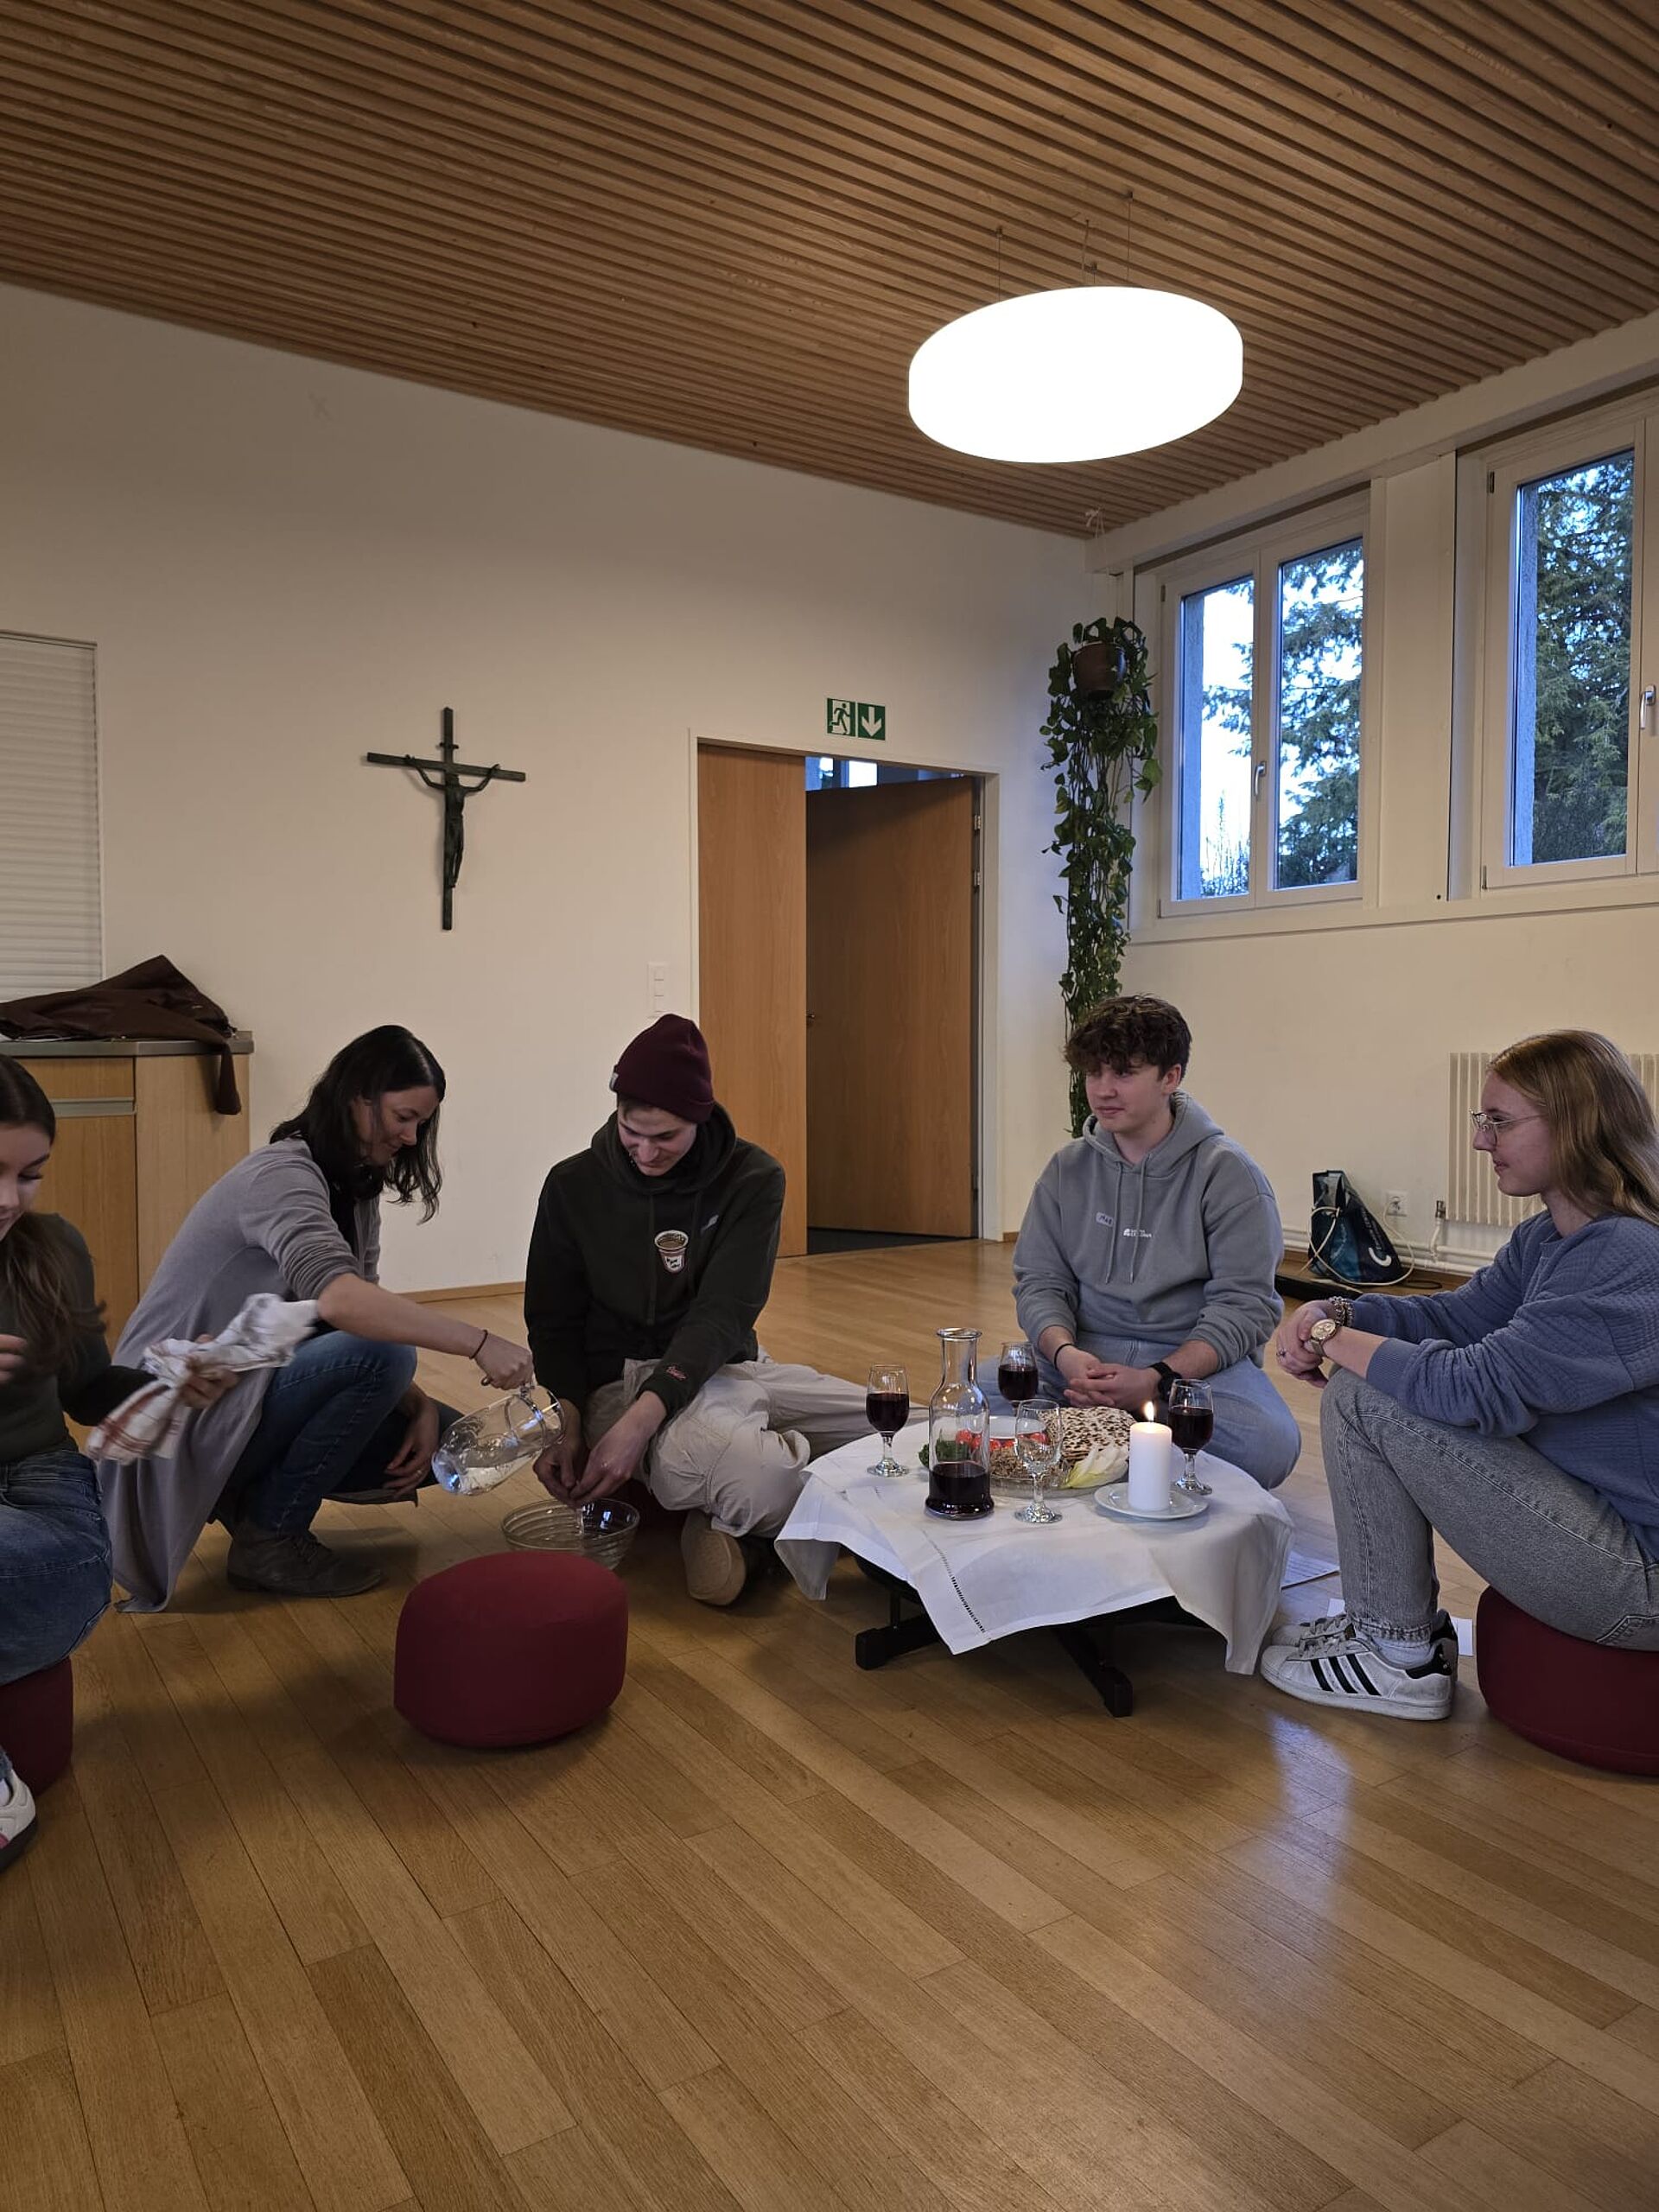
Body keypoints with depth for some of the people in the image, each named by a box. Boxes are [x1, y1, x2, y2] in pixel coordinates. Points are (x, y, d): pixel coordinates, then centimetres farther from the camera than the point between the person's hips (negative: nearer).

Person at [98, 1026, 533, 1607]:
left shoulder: (356, 1191, 9)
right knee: (380, 1355, -29)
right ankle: (268, 1540, -11)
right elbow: (336, 1297, -40)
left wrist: (421, 1405, -11)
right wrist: (478, 1343, -41)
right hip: (182, 1420, -9)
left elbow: (367, 1315, 6)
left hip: (253, 1399, 9)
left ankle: (255, 1494, 9)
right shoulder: (282, 1174, -21)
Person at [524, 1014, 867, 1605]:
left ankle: (730, 1521, 2)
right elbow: (553, 1324, 2)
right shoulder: (574, 1185, -3)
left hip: (725, 1368, 4)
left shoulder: (752, 1180, -6)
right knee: (756, 1477, -38)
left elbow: (722, 1315, -14)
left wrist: (641, 1419, -28)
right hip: (620, 1379, -3)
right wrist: (567, 1427, -16)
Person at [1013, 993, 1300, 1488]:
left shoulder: (1228, 1173, -5)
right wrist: (1064, 1352, -16)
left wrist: (1158, 1379, -23)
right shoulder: (1067, 1168, 7)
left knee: (1268, 1444, -32)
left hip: (1196, 1358, -2)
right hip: (1082, 1353, 2)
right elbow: (1038, 1281, 6)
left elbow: (1244, 1305, -9)